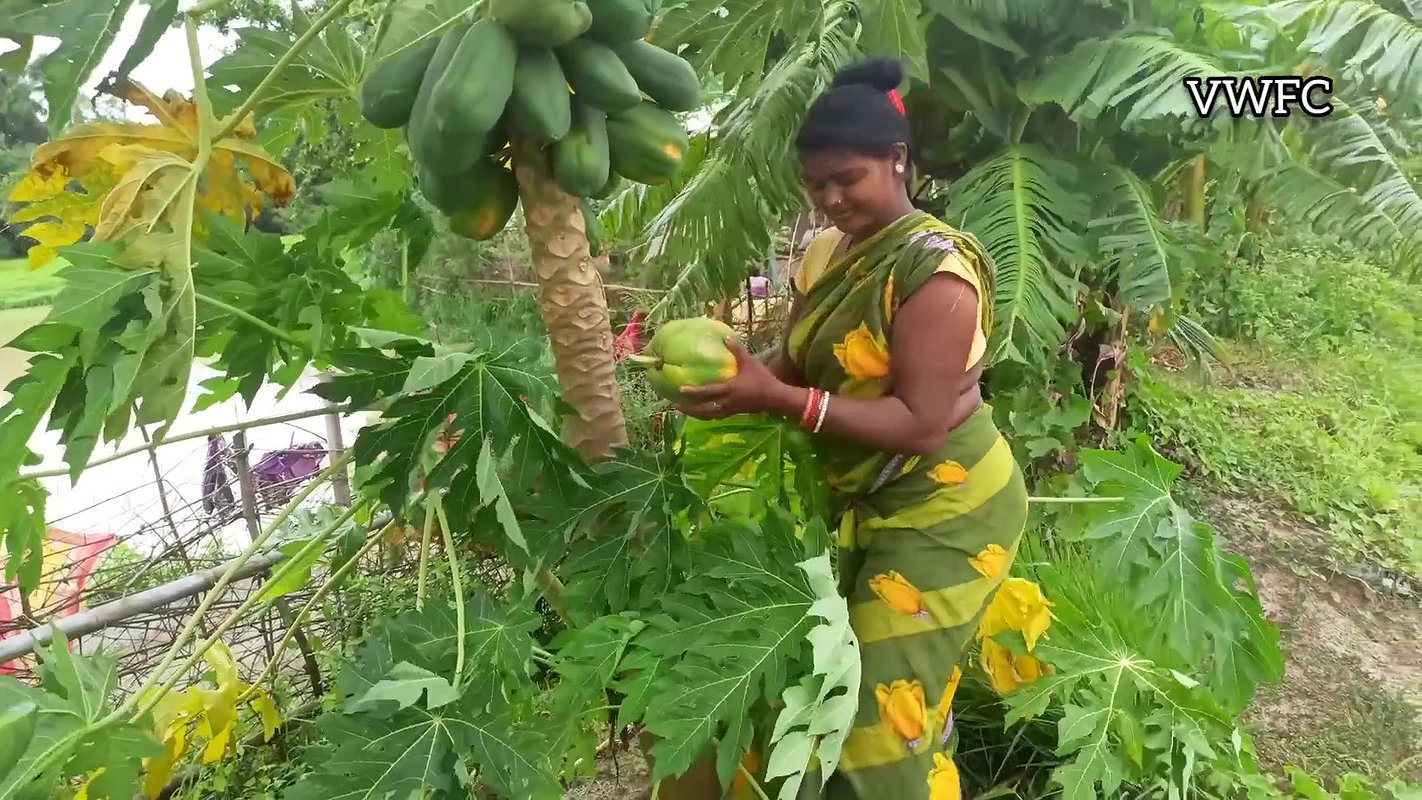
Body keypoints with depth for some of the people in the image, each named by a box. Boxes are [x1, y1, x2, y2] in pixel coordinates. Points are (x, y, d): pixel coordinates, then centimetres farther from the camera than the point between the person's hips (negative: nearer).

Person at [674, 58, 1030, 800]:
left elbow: (921, 426, -25)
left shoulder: (935, 269, -20)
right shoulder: (826, 254, 4)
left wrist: (779, 399, -31)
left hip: (944, 509, -7)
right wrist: (729, 379, -17)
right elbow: (794, 365, 4)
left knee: (883, 710, -1)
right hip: (864, 502, 7)